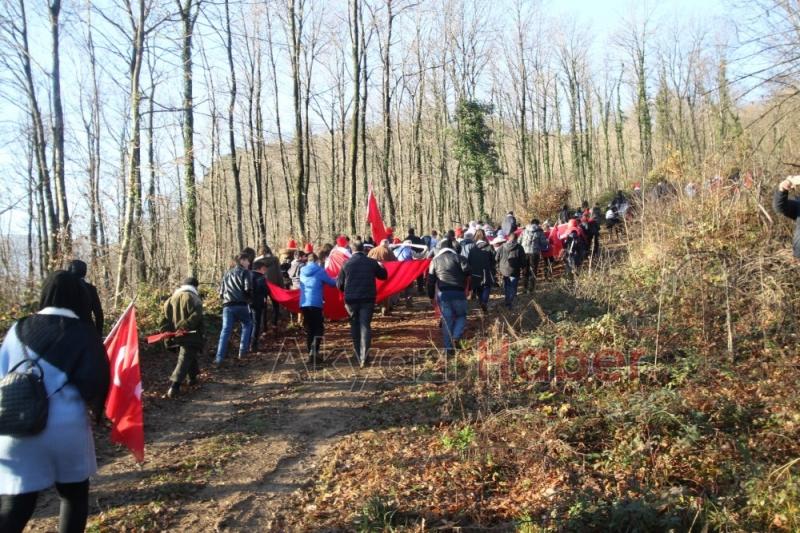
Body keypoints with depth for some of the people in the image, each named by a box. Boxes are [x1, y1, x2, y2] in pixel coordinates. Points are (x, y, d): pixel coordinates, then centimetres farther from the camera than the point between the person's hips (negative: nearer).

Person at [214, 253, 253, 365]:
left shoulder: (227, 274, 25)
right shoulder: (244, 272, 4)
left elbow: (221, 291, 24)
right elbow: (248, 289, -9)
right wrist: (249, 298, 9)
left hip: (227, 305, 5)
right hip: (241, 305, -5)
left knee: (225, 331, 1)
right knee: (247, 325, 18)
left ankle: (219, 358, -8)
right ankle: (242, 351, 10)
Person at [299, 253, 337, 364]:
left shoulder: (302, 271, 12)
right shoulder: (320, 271, -2)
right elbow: (332, 283, 4)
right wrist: (336, 281, 27)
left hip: (303, 304, 5)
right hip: (315, 304, -5)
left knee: (309, 330, 13)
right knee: (319, 328, 0)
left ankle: (311, 354, 12)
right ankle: (314, 352, -19)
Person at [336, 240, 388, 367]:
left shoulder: (346, 264, -4)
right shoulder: (372, 262, -2)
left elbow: (339, 285, 2)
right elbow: (383, 276, 14)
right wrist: (381, 266, 34)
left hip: (351, 299, 0)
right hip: (368, 299, 0)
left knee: (355, 327, 14)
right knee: (365, 326, -1)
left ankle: (358, 357, 22)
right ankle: (364, 357, -14)